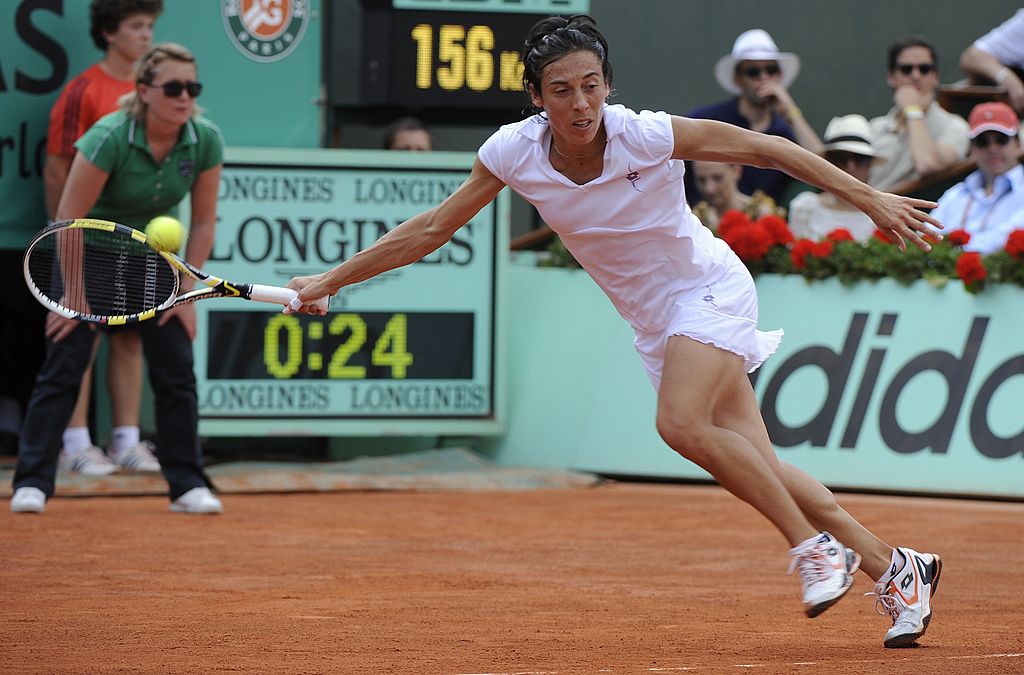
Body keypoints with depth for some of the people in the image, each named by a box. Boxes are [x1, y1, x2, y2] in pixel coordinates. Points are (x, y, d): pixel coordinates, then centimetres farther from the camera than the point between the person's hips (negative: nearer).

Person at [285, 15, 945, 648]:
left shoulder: (648, 135, -25)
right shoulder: (514, 151, -14)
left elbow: (766, 149, -15)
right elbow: (432, 229, -3)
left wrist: (871, 200, -14)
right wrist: (330, 281, -3)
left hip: (709, 289, -5)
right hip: (655, 322, 5)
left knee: (682, 423, -29)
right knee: (756, 467, 2)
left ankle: (816, 545, -15)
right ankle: (895, 570, 15)